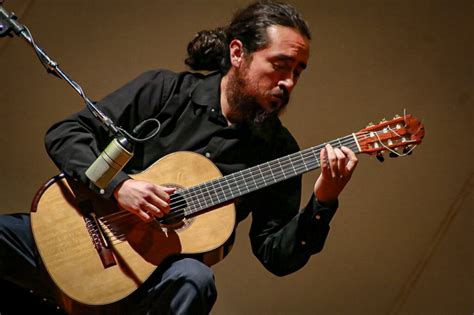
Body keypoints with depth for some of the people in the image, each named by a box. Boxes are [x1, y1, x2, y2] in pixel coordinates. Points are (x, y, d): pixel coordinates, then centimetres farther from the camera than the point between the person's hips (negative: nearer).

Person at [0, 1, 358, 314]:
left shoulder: (279, 149, 4)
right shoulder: (164, 90, 0)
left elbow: (277, 257, 3)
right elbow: (65, 133, -3)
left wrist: (322, 205, -14)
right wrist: (117, 185, -19)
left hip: (157, 274, 1)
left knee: (194, 279, -38)